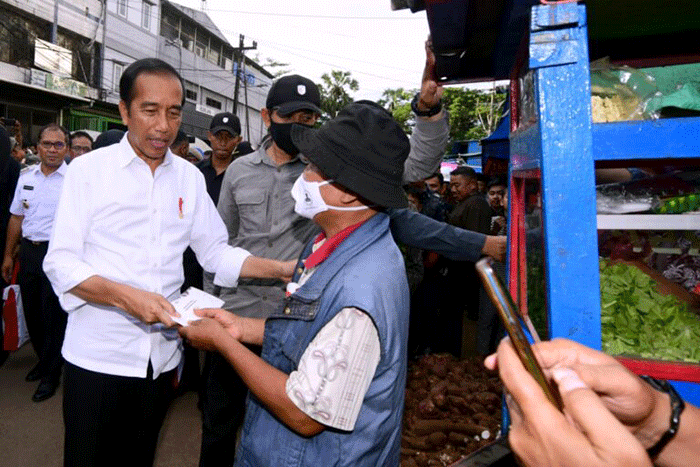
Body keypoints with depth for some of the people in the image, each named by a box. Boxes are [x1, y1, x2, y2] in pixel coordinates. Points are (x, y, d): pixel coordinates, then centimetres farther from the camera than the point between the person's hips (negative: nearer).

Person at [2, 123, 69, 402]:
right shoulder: (27, 176, 8)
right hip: (29, 250, 6)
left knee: (54, 315, 3)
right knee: (32, 311, 16)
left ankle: (51, 374, 20)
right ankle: (44, 360, 37)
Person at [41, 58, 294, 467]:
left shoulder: (190, 177, 6)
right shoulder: (89, 169, -5)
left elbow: (216, 252, 6)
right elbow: (60, 262, -9)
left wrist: (285, 269, -7)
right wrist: (125, 296, -26)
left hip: (162, 354, 3)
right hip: (97, 355, -3)